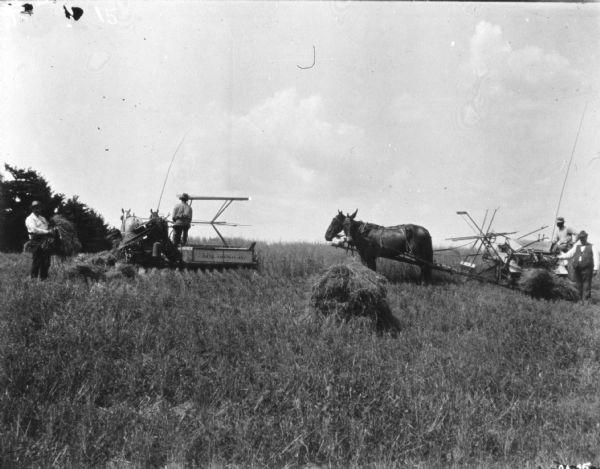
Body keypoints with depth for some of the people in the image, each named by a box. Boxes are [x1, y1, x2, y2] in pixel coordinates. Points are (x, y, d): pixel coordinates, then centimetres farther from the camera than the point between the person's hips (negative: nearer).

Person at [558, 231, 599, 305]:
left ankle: (586, 300, -7)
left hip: (587, 269, -3)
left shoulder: (592, 247, 12)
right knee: (579, 285, 2)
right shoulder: (576, 247, 23)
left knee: (586, 285, -8)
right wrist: (560, 256, 0)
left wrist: (595, 268, -7)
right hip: (577, 268, 3)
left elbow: (596, 258, 4)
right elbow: (569, 254, 16)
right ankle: (581, 300, 8)